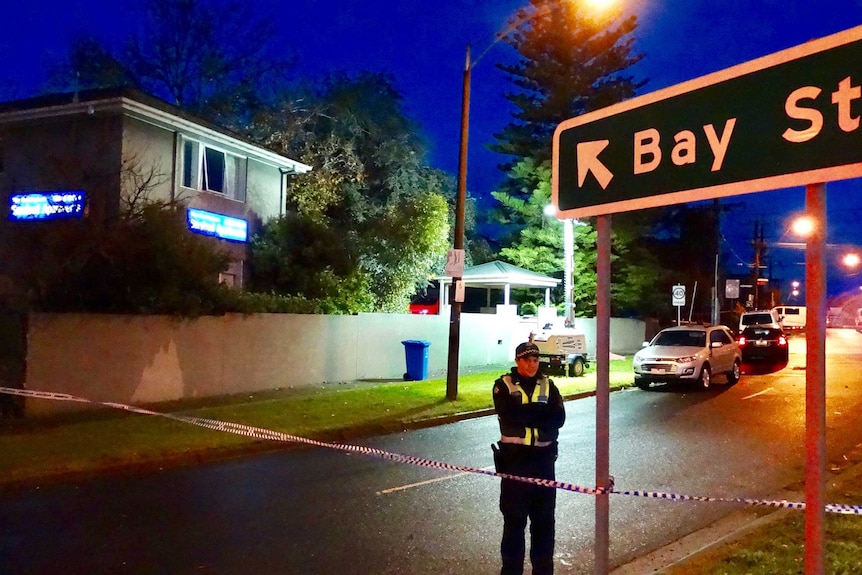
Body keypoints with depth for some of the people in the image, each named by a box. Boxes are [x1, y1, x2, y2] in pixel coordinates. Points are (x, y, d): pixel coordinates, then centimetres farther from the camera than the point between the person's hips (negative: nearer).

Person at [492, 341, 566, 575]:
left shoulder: (548, 385, 8)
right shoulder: (503, 385, -2)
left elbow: (559, 418, -6)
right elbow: (508, 415, -19)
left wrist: (524, 413, -15)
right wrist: (540, 412, -13)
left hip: (544, 459, 3)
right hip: (514, 458, -3)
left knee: (544, 518, 11)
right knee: (514, 517, 6)